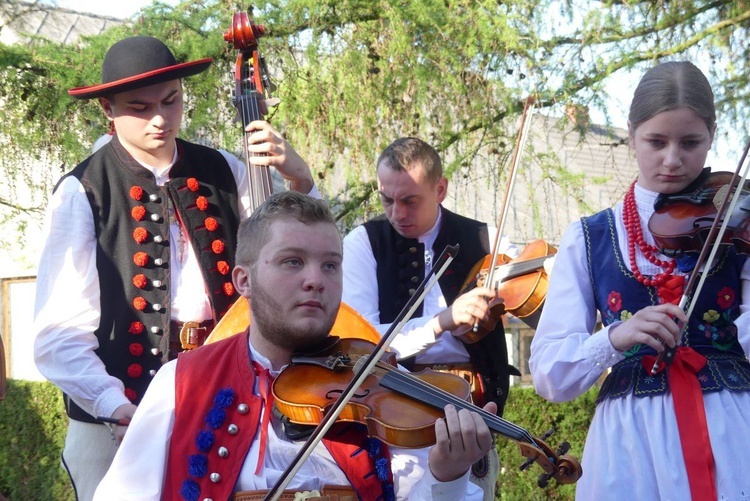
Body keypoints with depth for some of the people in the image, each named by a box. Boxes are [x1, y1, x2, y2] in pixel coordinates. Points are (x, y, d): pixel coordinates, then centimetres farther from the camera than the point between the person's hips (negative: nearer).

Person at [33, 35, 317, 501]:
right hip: (120, 423, -3)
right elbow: (60, 335, -12)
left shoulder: (221, 172, 5)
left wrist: (300, 179, -9)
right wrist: (120, 409, -26)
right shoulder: (84, 193, -7)